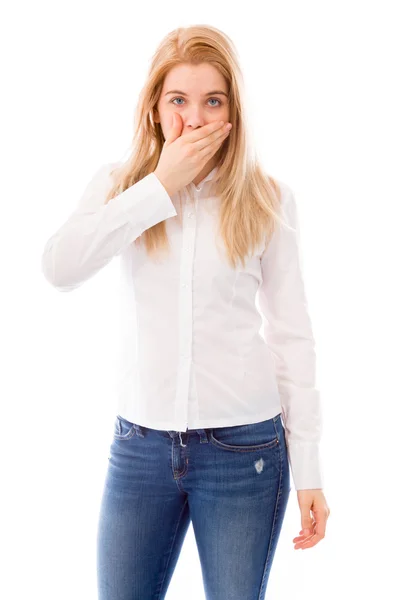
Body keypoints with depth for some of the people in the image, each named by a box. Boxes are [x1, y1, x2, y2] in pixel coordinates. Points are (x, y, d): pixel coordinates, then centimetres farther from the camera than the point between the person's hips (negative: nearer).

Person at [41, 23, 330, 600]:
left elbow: (292, 335, 1)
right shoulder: (119, 182, 2)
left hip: (244, 446, -1)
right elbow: (60, 268, -16)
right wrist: (161, 186, -16)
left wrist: (308, 468, -1)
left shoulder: (268, 198, -1)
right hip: (140, 443, 2)